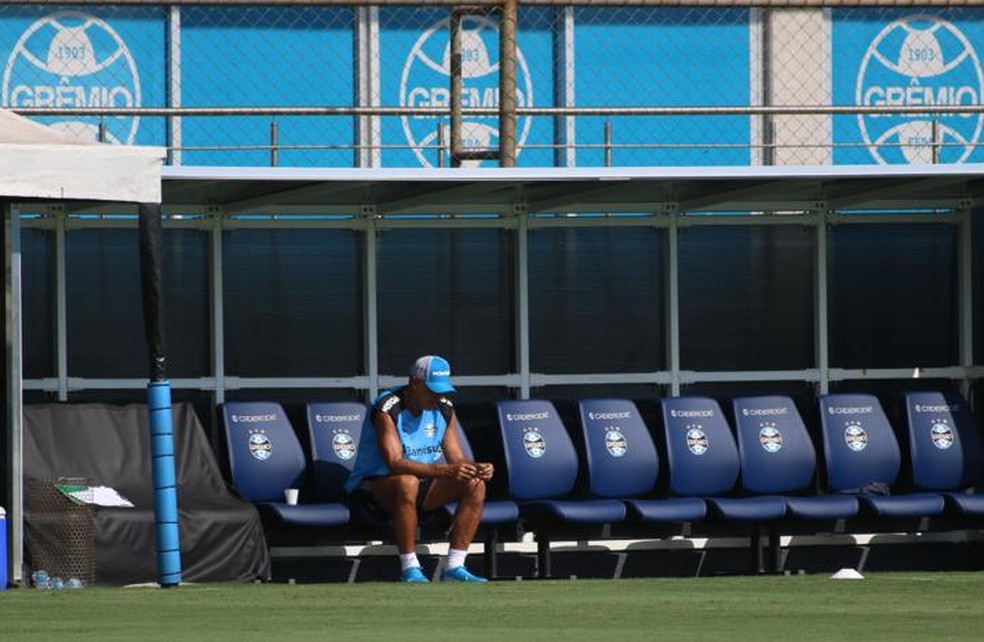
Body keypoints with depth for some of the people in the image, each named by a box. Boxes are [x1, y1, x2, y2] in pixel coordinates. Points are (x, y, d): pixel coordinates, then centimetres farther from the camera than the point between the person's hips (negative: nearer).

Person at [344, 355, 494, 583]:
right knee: (407, 482, -41)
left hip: (422, 488, 7)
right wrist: (445, 471, -41)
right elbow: (394, 463, -31)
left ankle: (454, 567, -18)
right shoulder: (387, 408, -20)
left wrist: (475, 468, -22)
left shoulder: (444, 409, 3)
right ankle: (410, 569, -35)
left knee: (476, 485, -14)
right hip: (373, 486, -7)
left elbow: (456, 458, 3)